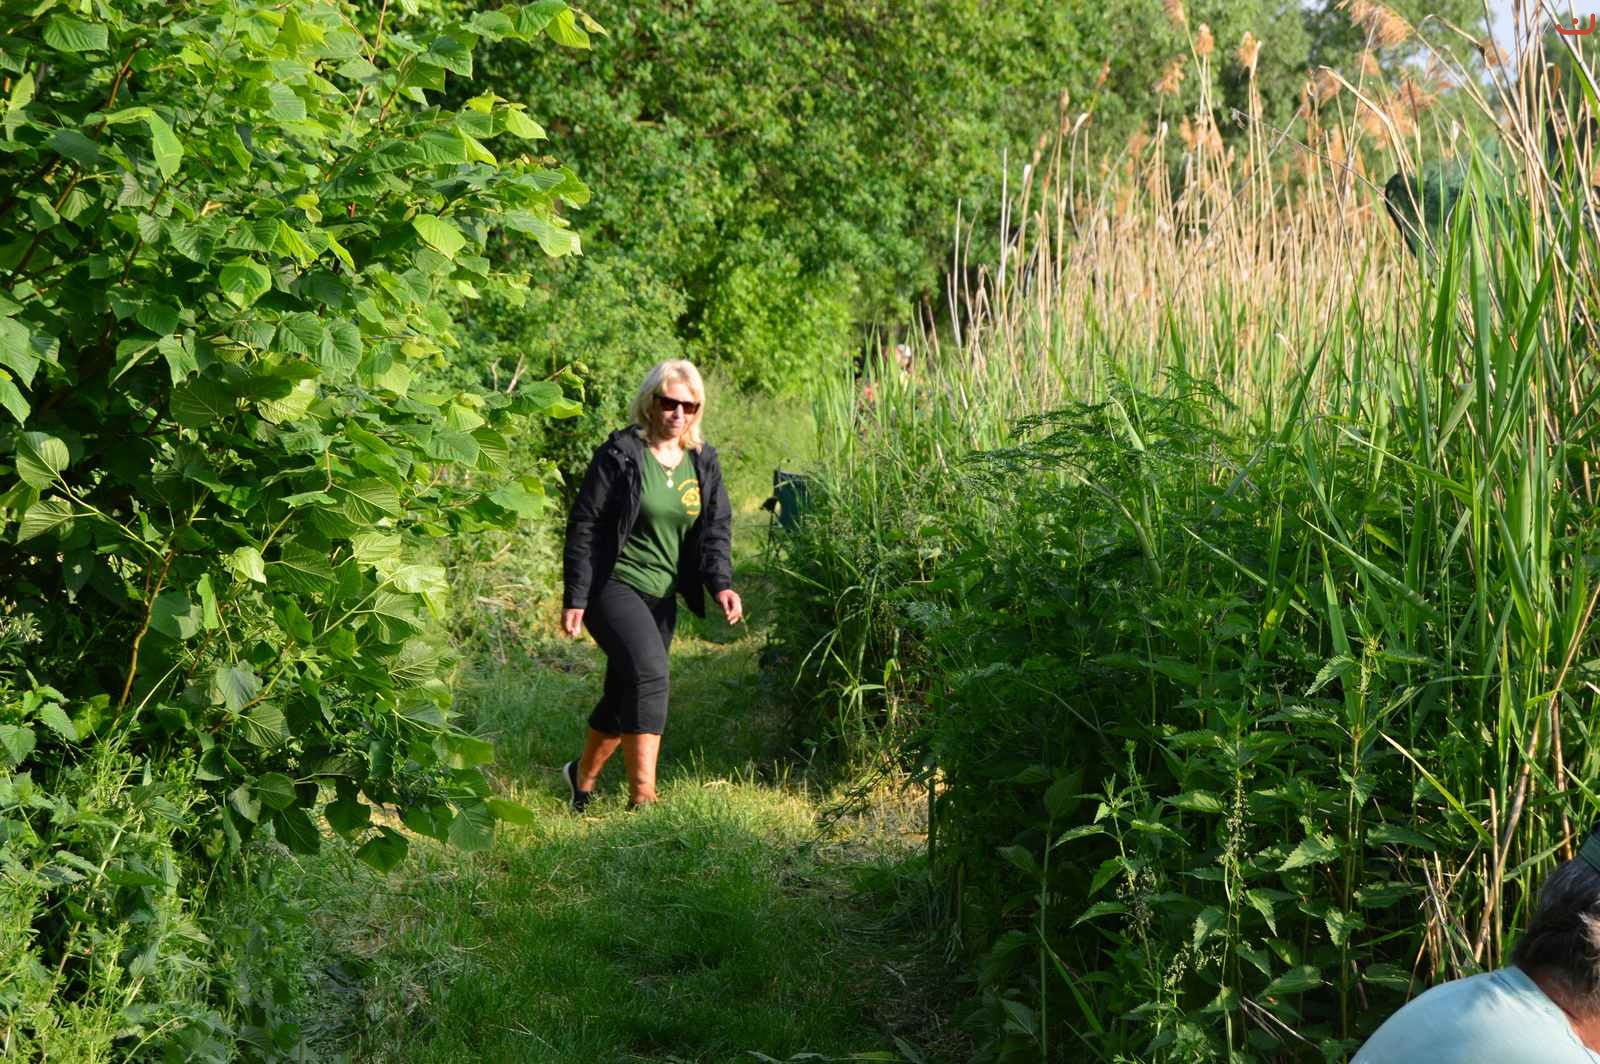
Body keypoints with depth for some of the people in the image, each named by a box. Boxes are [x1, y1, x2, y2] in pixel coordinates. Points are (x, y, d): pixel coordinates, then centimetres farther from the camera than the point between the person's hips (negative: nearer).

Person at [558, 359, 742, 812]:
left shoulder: (703, 462, 8)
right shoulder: (620, 455, -10)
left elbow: (715, 528, 7)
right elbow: (584, 526, -9)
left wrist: (721, 583, -11)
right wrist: (574, 598, -12)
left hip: (663, 596, 6)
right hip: (614, 585, -6)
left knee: (625, 693, 12)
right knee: (649, 674, -25)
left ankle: (583, 776, 33)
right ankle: (643, 795, -25)